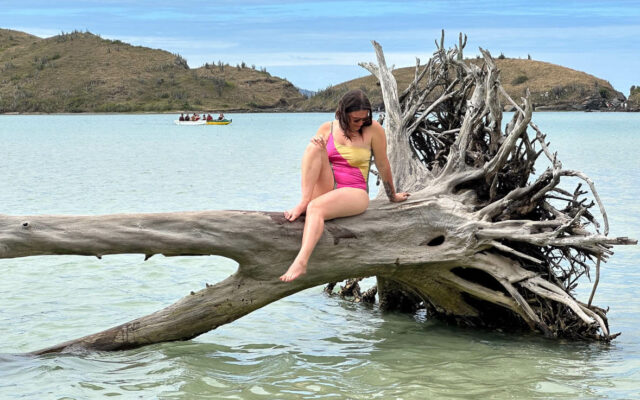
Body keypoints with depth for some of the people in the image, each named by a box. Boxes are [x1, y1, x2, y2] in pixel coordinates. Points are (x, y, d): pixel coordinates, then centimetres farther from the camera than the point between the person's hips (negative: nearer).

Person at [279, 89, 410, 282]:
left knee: (316, 207, -36)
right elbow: (310, 158, 9)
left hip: (354, 193, -4)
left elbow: (383, 165, 5)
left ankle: (301, 261, -54)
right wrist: (315, 145, -14)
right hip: (325, 190, 4)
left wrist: (393, 196, 16)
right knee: (315, 146, -21)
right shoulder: (327, 128, 7)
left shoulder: (373, 129, -3)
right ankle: (303, 202, -32)